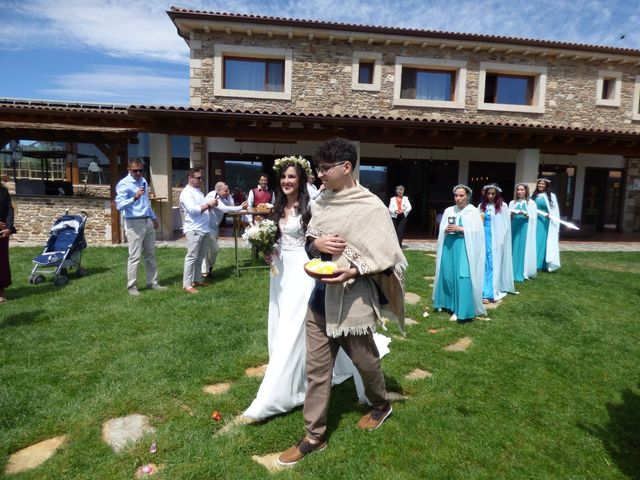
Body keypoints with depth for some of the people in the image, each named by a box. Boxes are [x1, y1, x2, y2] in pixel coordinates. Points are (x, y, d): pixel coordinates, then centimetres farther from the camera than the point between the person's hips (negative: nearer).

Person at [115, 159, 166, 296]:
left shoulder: (143, 181, 13)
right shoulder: (123, 184, -12)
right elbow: (119, 205, -23)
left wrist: (154, 218, 24)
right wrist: (134, 198, -35)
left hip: (147, 222, 8)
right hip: (134, 223, -8)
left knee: (150, 254, 12)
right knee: (135, 256, -3)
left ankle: (152, 282, 21)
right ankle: (131, 286, 8)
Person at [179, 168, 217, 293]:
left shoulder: (198, 191, 19)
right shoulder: (186, 193, -10)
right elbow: (193, 210, -22)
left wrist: (210, 205, 3)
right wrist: (208, 204, -19)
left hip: (204, 229, 9)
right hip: (194, 230, -9)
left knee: (200, 257, 13)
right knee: (192, 257, -7)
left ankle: (197, 280, 22)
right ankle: (186, 284, -3)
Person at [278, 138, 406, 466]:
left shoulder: (371, 207, -13)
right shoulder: (320, 204, 4)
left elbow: (388, 258, -11)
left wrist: (355, 271, -26)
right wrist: (316, 244, -11)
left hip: (353, 301, -5)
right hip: (321, 298, 5)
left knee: (365, 362, 17)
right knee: (316, 369, 10)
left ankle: (381, 405, 48)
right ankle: (314, 436, 27)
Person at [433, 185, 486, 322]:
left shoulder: (473, 211, -1)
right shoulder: (449, 210, 11)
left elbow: (477, 232, -8)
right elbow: (441, 230, 10)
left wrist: (460, 229, -17)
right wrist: (446, 230, -12)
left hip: (464, 248, -4)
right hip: (449, 246, 4)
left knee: (462, 278, -8)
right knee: (447, 275, 7)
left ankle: (459, 310, -3)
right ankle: (447, 303, 23)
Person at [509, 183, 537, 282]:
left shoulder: (531, 203, 3)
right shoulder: (512, 203, 11)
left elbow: (533, 217, -4)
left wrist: (525, 214, -21)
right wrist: (511, 214, -14)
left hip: (525, 229, -2)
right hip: (514, 229, 3)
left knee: (524, 250, -3)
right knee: (514, 249, 2)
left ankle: (523, 273, 2)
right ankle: (513, 272, 7)